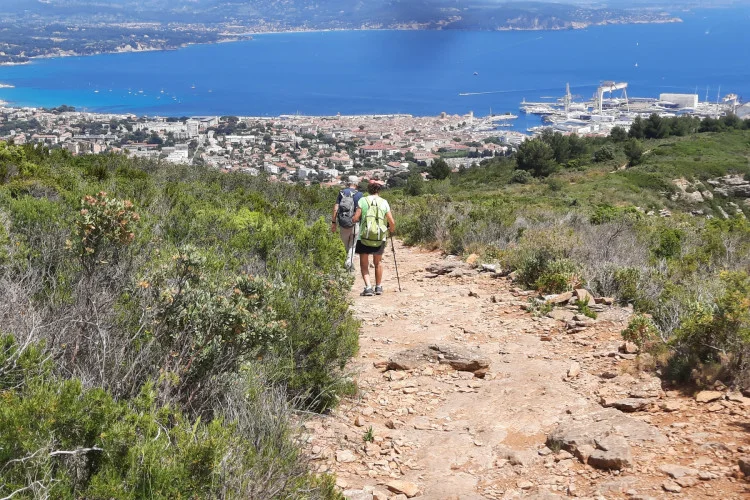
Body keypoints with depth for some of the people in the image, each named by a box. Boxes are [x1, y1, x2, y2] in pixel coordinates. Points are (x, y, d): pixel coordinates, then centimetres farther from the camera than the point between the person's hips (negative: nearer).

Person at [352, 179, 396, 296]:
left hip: (364, 237, -2)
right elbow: (392, 222, -2)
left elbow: (355, 218, -8)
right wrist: (391, 230, 20)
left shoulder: (363, 201, -4)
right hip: (380, 238, 2)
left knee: (364, 264, 9)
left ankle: (368, 287, -6)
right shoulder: (384, 202, -1)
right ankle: (378, 287, 28)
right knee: (378, 262, 22)